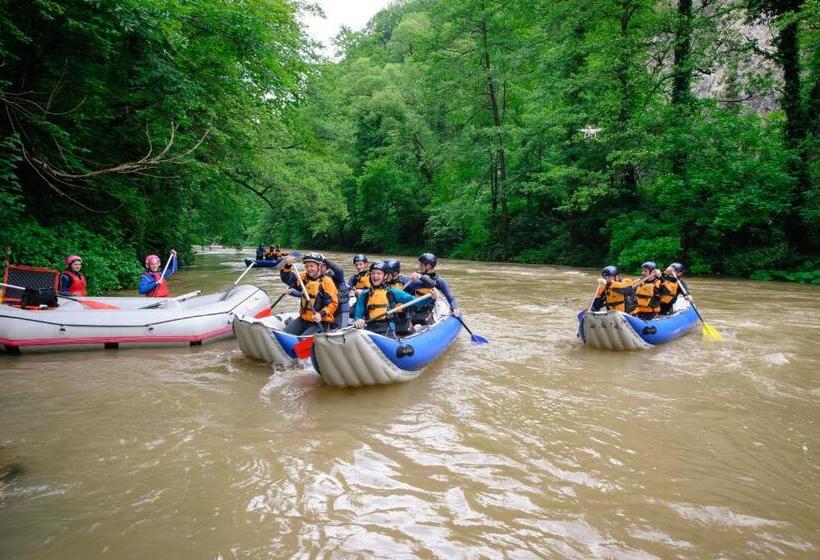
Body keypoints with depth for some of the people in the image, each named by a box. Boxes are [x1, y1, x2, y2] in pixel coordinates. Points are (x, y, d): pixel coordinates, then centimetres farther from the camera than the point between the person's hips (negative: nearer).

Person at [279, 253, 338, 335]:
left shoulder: (326, 281, -9)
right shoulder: (303, 277, 8)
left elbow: (332, 303, -12)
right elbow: (286, 277, 1)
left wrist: (321, 314, -27)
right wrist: (287, 266, -18)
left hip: (320, 322, -6)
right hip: (303, 319, 6)